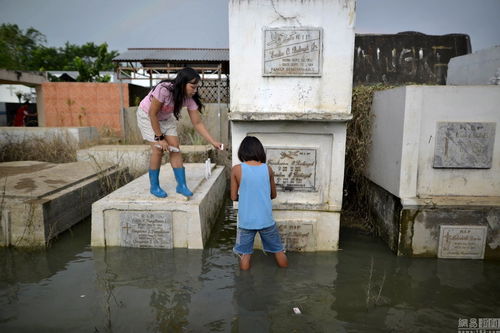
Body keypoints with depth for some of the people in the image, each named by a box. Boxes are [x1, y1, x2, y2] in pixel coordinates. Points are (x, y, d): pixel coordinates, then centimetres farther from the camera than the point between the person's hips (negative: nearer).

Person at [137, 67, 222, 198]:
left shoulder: (189, 98, -20)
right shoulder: (163, 89, -36)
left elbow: (197, 123, -17)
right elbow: (152, 114, -27)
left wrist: (213, 142, -23)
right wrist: (160, 138, -23)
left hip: (166, 118, 5)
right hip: (147, 115, -5)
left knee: (175, 148, -7)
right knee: (158, 149, -14)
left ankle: (181, 185, 0)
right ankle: (154, 186, 3)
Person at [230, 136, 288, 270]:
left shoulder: (237, 169, -9)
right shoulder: (268, 169, -4)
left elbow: (234, 197, -3)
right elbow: (273, 195, 7)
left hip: (246, 222, -1)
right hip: (266, 220, 2)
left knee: (245, 255, 14)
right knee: (279, 251, 19)